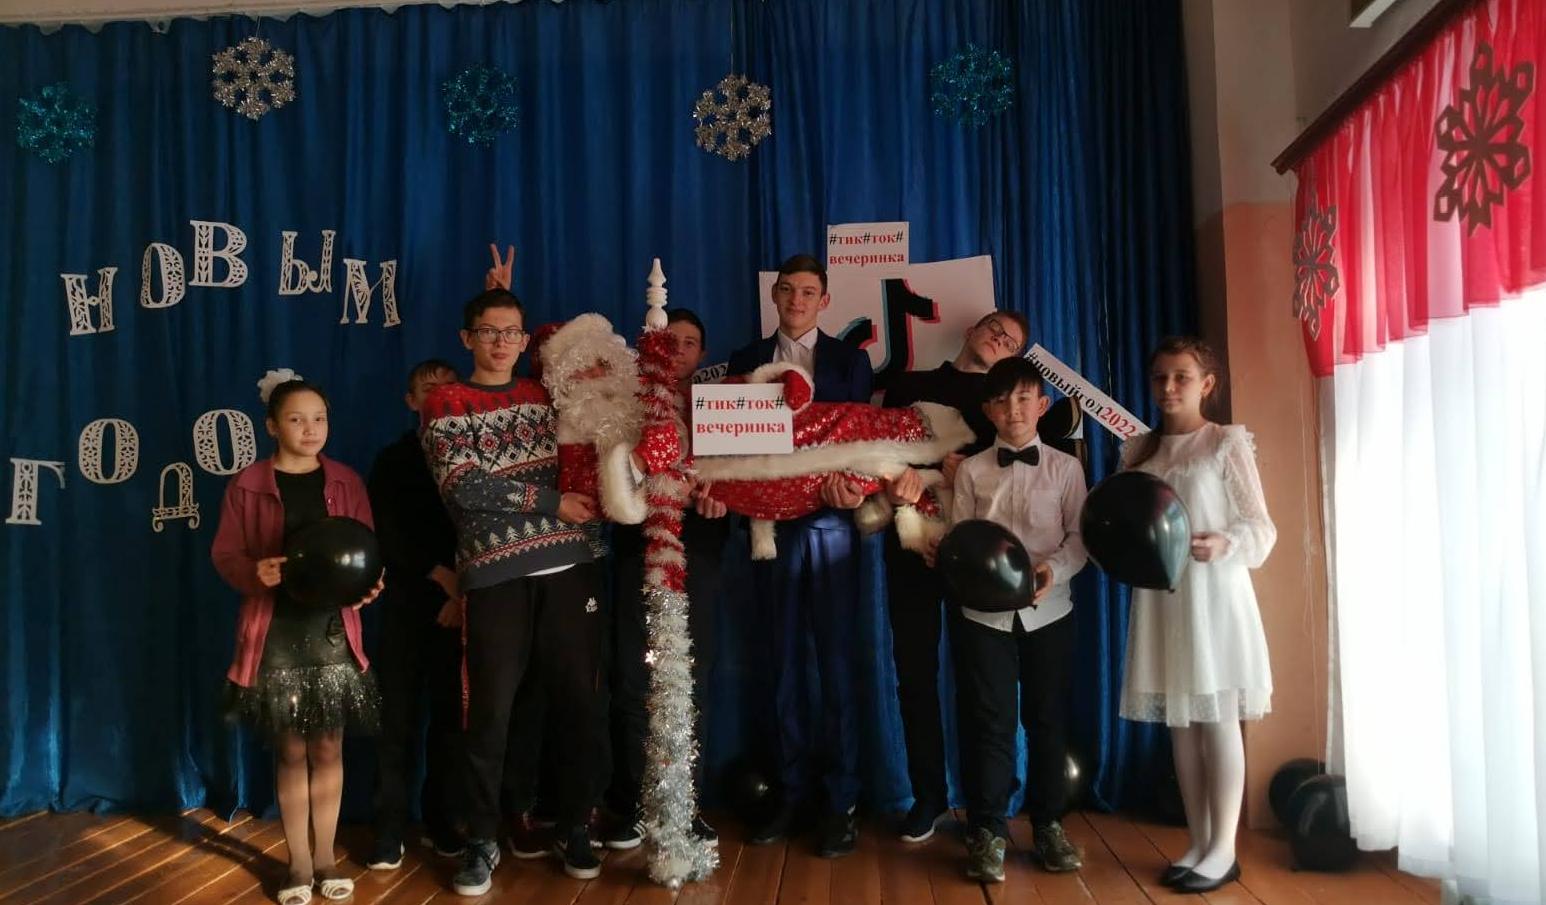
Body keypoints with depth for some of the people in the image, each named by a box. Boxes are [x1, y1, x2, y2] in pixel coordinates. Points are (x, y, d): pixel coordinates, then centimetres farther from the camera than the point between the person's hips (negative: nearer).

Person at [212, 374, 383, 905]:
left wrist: (370, 581, -15)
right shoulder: (248, 484, 0)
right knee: (290, 750, 5)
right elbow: (224, 553, 0)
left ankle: (326, 858, 21)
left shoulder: (346, 482, 6)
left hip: (333, 627, 2)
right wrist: (254, 572, -21)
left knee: (329, 747, 7)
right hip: (276, 630, -1)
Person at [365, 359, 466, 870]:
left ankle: (443, 822, 12)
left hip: (464, 605, 0)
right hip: (408, 605, 0)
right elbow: (393, 539, 1)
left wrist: (466, 593, -12)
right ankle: (390, 832, 3)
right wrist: (447, 580, -9)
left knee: (452, 716, 2)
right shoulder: (393, 462, 10)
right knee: (400, 718, -2)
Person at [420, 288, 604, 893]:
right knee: (490, 714, 2)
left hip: (568, 568, 3)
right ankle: (482, 843, 20)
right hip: (496, 576, -3)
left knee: (579, 705, 6)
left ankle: (573, 830, 22)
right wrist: (552, 502, -9)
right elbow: (463, 489, -9)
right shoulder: (446, 404, 4)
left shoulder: (546, 396, 15)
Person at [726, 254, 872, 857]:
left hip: (831, 524, -1)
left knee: (836, 664, 1)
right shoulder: (746, 361, 9)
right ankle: (791, 792, 19)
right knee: (784, 663, 9)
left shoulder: (850, 361, 7)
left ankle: (841, 802, 10)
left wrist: (853, 486, -19)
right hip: (771, 525, 2)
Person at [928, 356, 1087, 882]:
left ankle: (1048, 825, 25)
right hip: (984, 610, 0)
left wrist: (1054, 569, -18)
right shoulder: (971, 470, 4)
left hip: (1048, 610, 1)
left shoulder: (1065, 468, 4)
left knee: (1048, 719, 9)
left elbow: (1081, 536, -1)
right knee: (988, 720, 2)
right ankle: (987, 832, 13)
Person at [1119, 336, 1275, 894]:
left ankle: (1224, 849, 10)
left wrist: (1223, 544, -25)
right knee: (1180, 723, 9)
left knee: (1219, 719, 0)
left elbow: (1260, 528, -6)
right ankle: (1198, 843, 19)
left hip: (1213, 593, -5)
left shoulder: (1228, 441, -3)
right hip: (1160, 595, 5)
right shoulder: (1137, 451, 10)